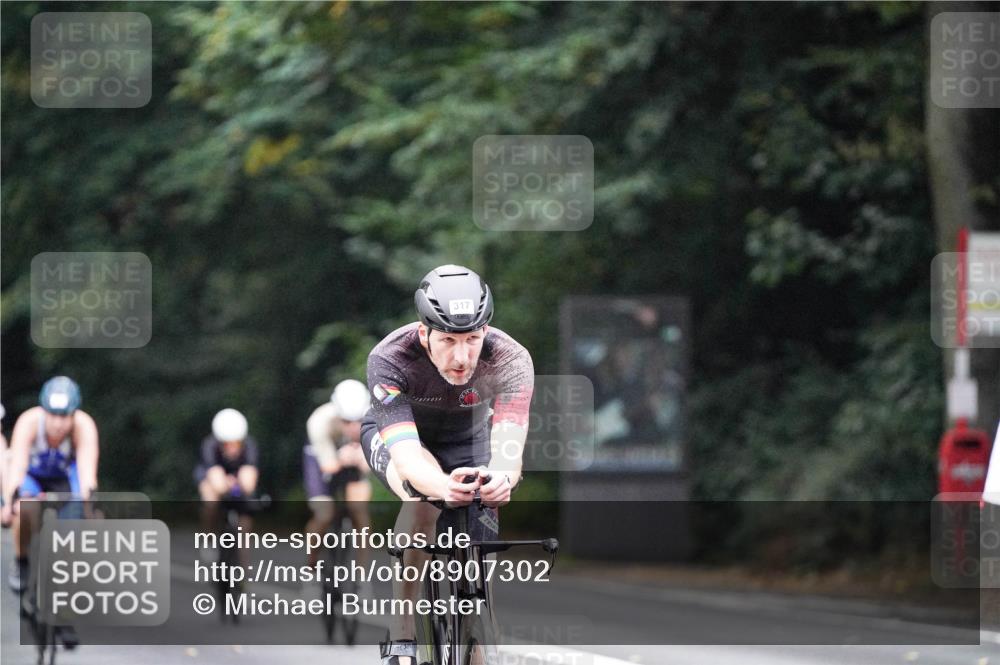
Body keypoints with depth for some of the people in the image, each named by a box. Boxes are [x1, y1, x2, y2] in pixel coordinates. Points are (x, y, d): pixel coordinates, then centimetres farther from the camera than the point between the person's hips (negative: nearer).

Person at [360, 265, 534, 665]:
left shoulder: (510, 359, -34)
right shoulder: (389, 359, -39)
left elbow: (507, 445, -46)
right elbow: (407, 455, -49)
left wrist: (502, 478, -71)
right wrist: (443, 486, -71)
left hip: (467, 441, 3)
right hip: (394, 435, -3)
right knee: (423, 498, -35)